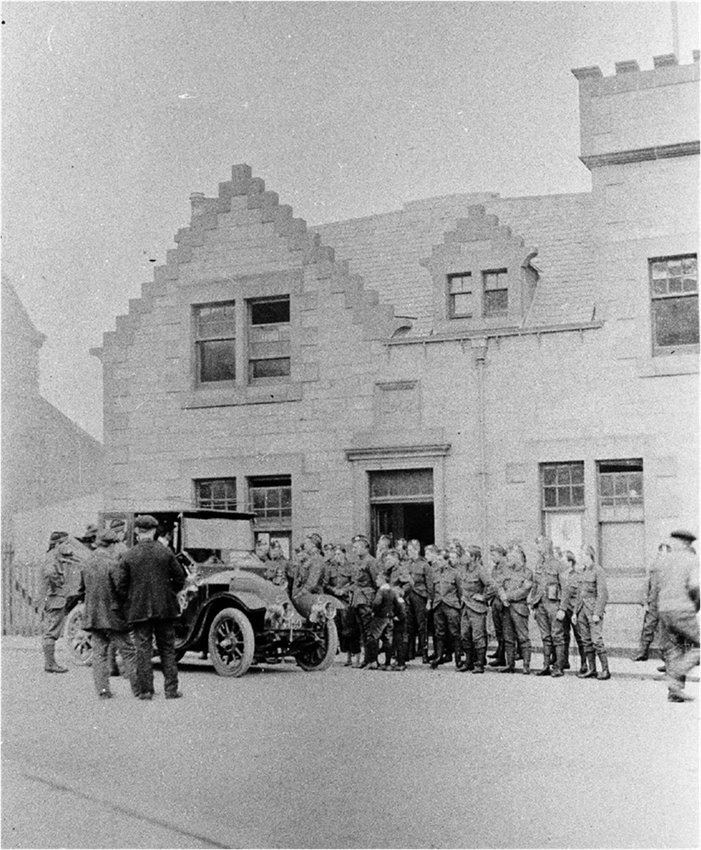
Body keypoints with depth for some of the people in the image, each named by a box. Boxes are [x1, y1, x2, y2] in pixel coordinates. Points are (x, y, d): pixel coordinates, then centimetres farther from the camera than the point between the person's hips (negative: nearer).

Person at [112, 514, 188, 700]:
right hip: (165, 608, 1)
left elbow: (119, 585, -7)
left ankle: (145, 690, 5)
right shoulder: (165, 553, -1)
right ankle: (171, 689, 9)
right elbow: (180, 578, 3)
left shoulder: (128, 556, -6)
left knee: (143, 649, 5)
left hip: (139, 609, -1)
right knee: (167, 649, 10)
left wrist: (127, 603, 8)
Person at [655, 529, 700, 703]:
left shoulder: (665, 560, 13)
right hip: (683, 610, -6)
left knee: (673, 650, 12)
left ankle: (673, 692, 9)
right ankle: (675, 678, -10)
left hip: (664, 610, 6)